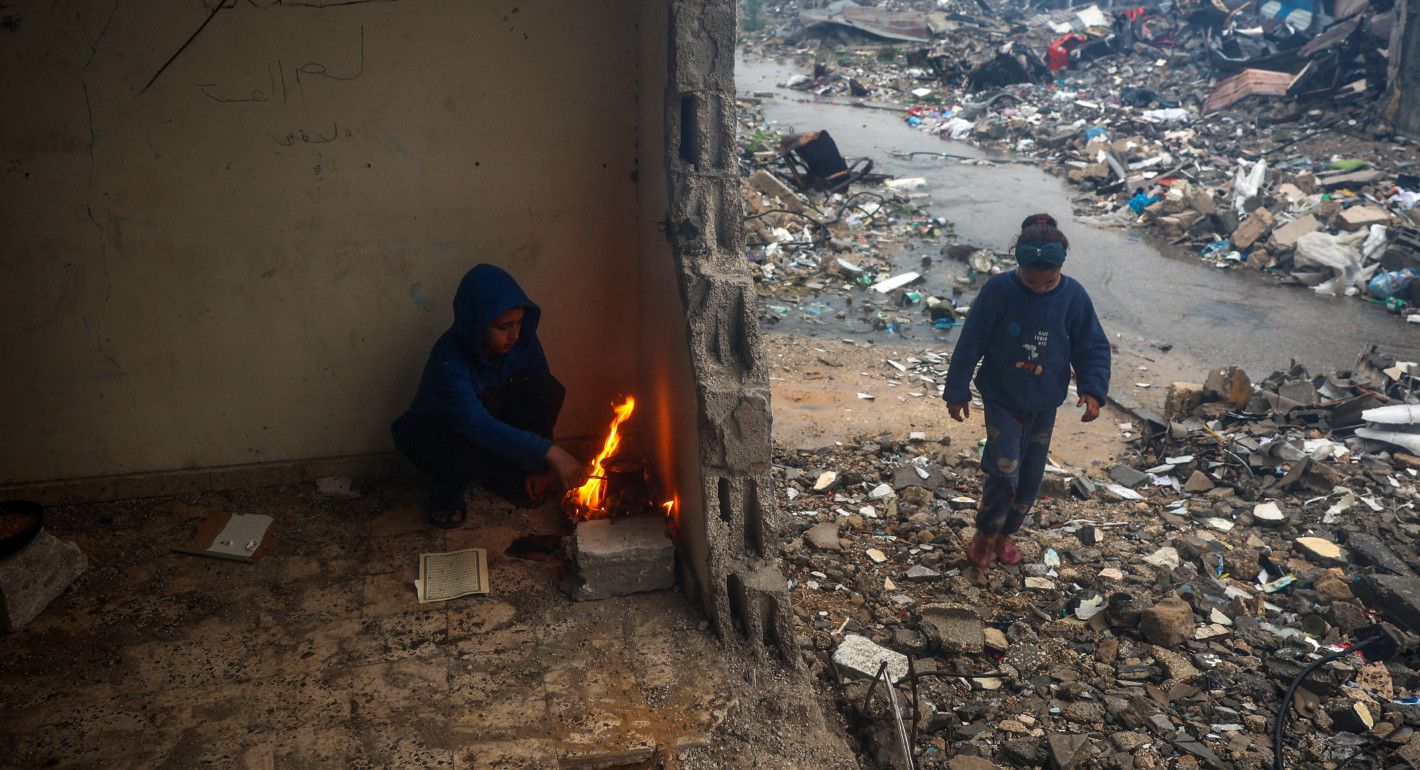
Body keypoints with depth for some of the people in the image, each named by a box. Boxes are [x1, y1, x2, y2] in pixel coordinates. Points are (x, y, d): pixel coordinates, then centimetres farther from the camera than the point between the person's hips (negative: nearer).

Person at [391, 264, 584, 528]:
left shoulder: (523, 341, -17)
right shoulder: (448, 360, -35)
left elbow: (542, 403, -9)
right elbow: (477, 424, -48)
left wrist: (538, 467, -15)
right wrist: (549, 452, -54)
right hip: (432, 437, -5)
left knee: (549, 389, -23)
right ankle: (446, 492, -7)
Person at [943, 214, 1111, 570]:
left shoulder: (1073, 296, -11)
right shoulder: (998, 291, -18)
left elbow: (1094, 348, -2)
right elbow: (970, 343, -10)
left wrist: (1092, 389, -15)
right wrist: (957, 391, -5)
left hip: (1044, 405, 3)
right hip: (1002, 399, -3)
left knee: (1031, 478, 12)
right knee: (1005, 473, -14)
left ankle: (1005, 533, 36)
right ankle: (985, 535, 11)